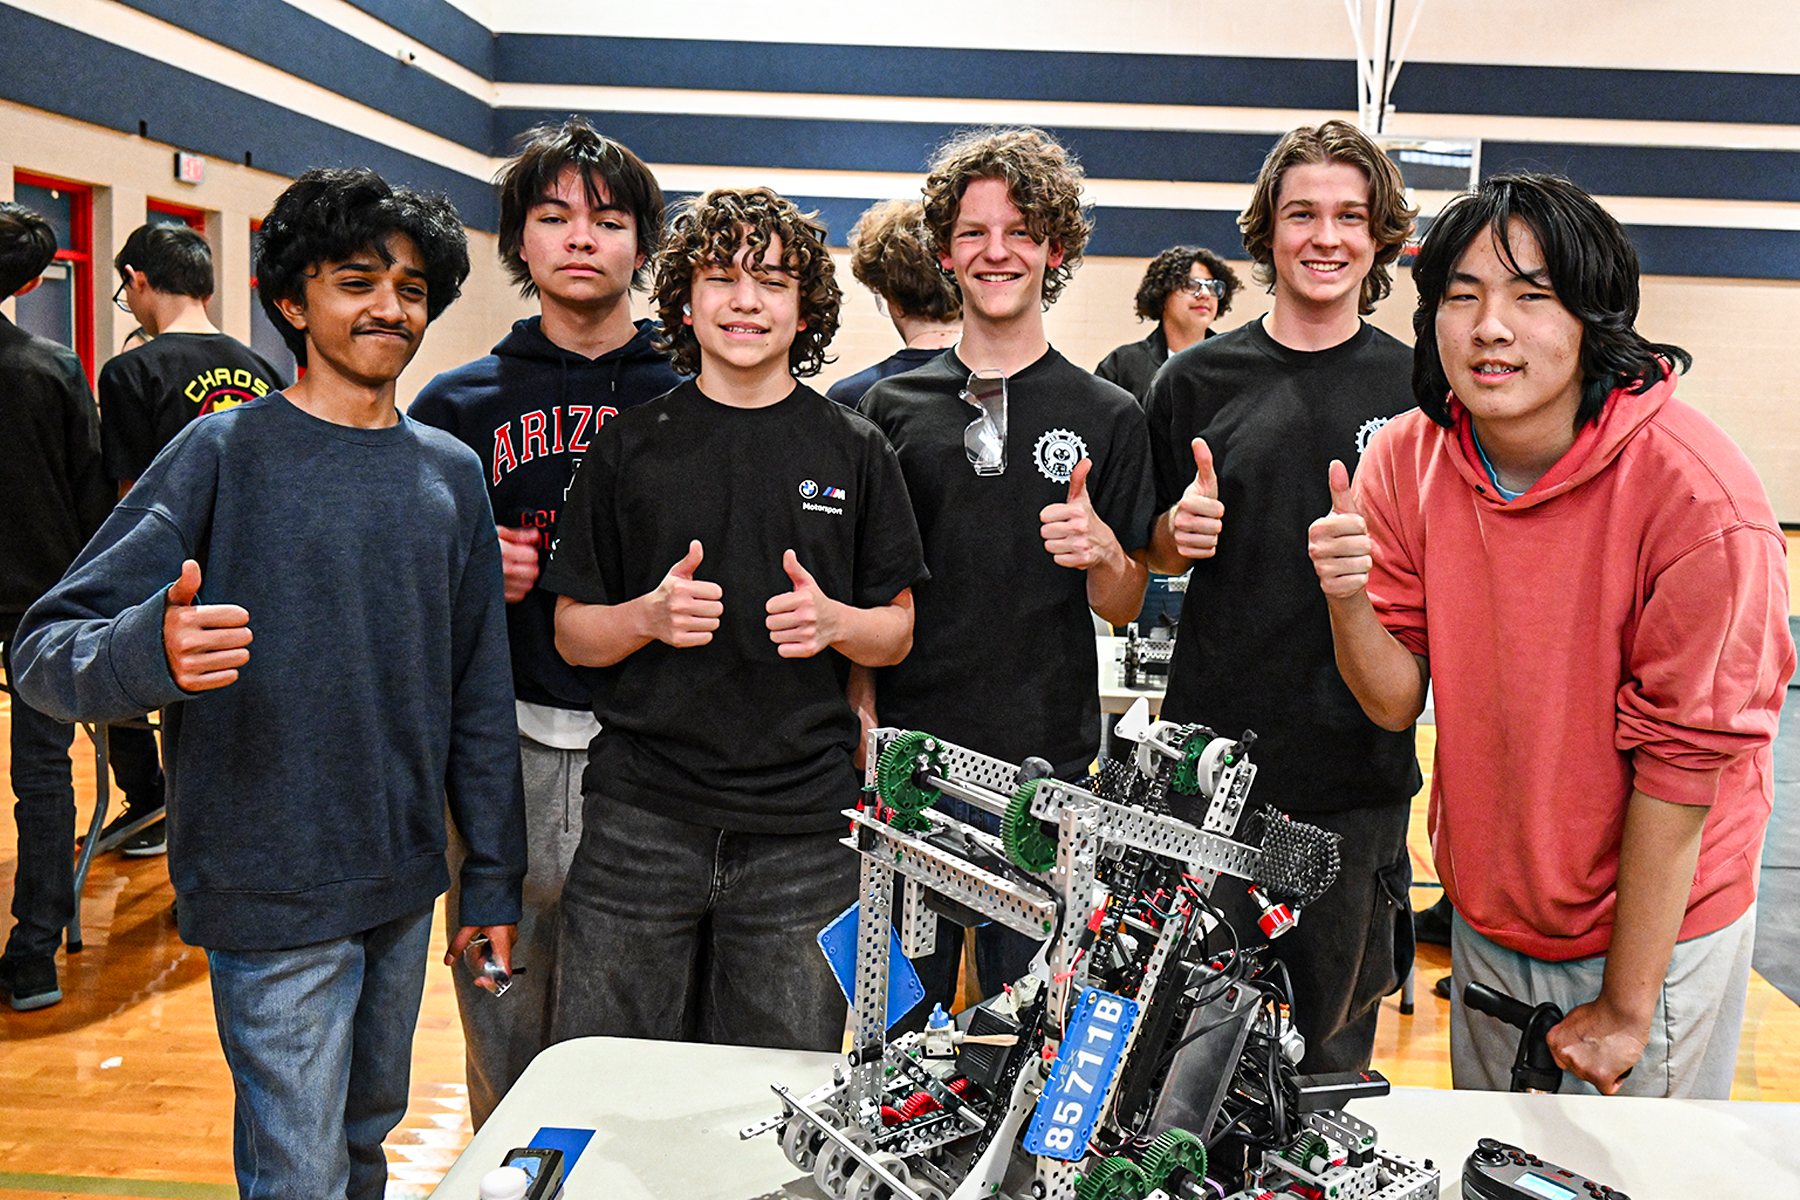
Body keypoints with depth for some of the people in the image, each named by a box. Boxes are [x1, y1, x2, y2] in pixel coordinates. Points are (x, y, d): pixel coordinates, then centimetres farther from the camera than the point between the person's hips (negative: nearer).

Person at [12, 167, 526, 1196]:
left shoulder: (451, 472, 5)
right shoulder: (226, 453, -9)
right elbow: (48, 648, -13)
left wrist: (495, 875, 9)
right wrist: (152, 651, -36)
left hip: (407, 882, 5)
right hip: (274, 891, -5)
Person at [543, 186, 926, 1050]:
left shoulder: (854, 452, 5)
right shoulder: (629, 444, 5)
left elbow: (898, 630, 9)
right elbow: (573, 634, 6)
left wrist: (832, 621, -12)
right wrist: (651, 615, -14)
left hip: (802, 830, 0)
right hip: (639, 822, 0)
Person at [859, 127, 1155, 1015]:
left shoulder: (1108, 417, 3)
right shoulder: (891, 407, 5)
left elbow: (1122, 608, 5)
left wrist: (1102, 549, -17)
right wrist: (866, 735, -4)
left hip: (1046, 768, 0)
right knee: (900, 1018, 12)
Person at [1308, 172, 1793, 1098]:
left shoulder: (1698, 496, -24)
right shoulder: (1407, 457, -10)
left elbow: (1683, 754, -19)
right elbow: (1395, 701, -8)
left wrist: (1626, 1004, -14)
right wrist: (1348, 600, -30)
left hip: (1655, 919, -4)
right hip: (1486, 911, 4)